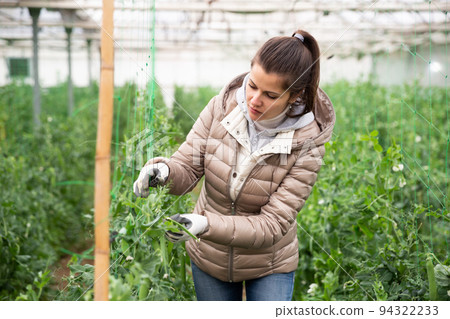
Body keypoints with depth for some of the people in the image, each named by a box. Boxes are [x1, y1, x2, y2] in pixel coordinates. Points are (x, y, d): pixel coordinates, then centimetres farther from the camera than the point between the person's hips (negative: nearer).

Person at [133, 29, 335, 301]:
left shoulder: (306, 143, -24)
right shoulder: (223, 106, -16)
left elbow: (273, 224, -26)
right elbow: (187, 166, -11)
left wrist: (206, 225, -40)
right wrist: (164, 171, -36)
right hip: (208, 258, 3)